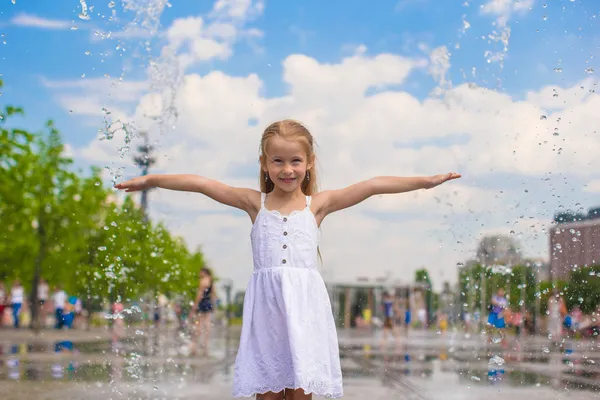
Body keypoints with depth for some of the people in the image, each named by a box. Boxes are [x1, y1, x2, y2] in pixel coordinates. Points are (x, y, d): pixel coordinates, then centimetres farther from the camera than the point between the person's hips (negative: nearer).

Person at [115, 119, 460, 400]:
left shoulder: (318, 205, 8)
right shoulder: (255, 203, 9)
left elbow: (372, 186, 0)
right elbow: (201, 184, 5)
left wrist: (425, 181, -5)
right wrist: (149, 180, 4)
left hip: (304, 304, 0)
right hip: (266, 303, 0)